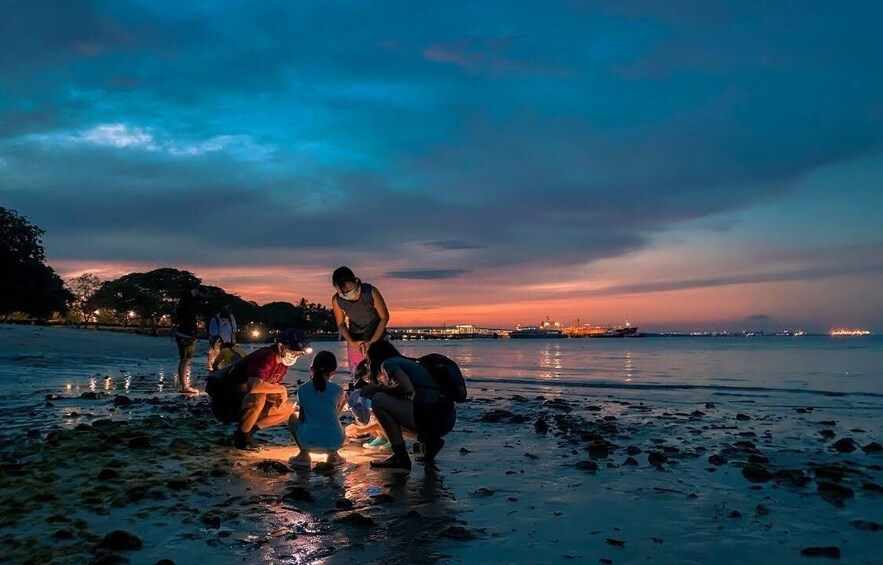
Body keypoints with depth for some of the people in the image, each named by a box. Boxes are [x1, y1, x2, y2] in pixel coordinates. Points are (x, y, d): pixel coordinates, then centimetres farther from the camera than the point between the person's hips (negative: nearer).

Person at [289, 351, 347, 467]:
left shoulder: (302, 389, 1)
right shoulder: (338, 390, 1)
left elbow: (301, 418, 10)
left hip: (309, 442, -1)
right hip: (334, 442, 1)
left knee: (292, 420, 27)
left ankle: (304, 454, 14)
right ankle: (333, 454, 18)